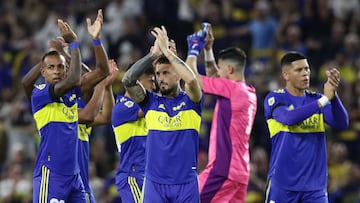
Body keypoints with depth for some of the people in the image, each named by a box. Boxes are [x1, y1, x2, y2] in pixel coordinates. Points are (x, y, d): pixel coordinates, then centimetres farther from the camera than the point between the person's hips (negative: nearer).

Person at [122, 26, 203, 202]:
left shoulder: (190, 101, 2)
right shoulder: (151, 102, 8)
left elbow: (192, 79, -20)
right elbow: (127, 81, -7)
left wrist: (166, 50, -16)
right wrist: (154, 54, -11)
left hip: (186, 183, -1)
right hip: (155, 183, 1)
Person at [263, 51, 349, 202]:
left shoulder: (316, 99, 9)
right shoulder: (275, 99, -3)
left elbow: (341, 124, -7)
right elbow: (289, 118, -25)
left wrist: (333, 95, -24)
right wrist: (324, 100, -28)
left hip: (315, 186, 3)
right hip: (283, 185, -3)